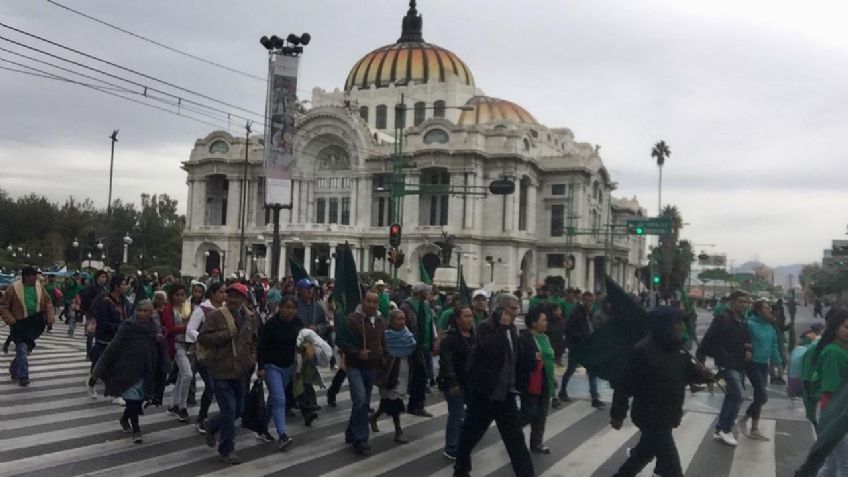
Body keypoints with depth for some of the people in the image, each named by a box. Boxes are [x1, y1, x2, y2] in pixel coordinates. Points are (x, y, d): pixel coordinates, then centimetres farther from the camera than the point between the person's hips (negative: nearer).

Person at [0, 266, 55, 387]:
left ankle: (14, 368, 37)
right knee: (22, 349, -9)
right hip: (20, 323, -4)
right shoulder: (14, 288, -12)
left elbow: (48, 302, 10)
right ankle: (22, 377, -1)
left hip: (35, 323, 4)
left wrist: (49, 317, -2)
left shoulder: (39, 287, 0)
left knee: (27, 348, 13)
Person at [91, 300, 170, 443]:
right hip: (128, 372, -4)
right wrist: (100, 369, -8)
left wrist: (161, 342, -16)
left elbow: (159, 352, 6)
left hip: (145, 374, 4)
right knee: (133, 400, -5)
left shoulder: (153, 329, 1)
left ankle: (124, 419, 41)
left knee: (139, 400, 13)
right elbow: (113, 348, -9)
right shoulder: (127, 327, -10)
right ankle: (136, 430, 13)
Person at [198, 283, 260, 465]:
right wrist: (225, 335, -20)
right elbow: (202, 338, -12)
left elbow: (254, 342, 20)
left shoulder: (250, 319, 7)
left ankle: (212, 426, 44)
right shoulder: (216, 316, -9)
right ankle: (226, 450, 9)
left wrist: (252, 360, 7)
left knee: (237, 410, 16)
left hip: (240, 371, 6)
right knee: (229, 411, -7)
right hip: (221, 370, -6)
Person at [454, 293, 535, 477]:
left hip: (505, 392, 6)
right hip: (484, 391, -5)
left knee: (515, 437, 2)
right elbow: (492, 349, -31)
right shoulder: (486, 328, -13)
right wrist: (502, 327, -24)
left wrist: (531, 360, 1)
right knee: (471, 433, 12)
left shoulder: (511, 329, 8)